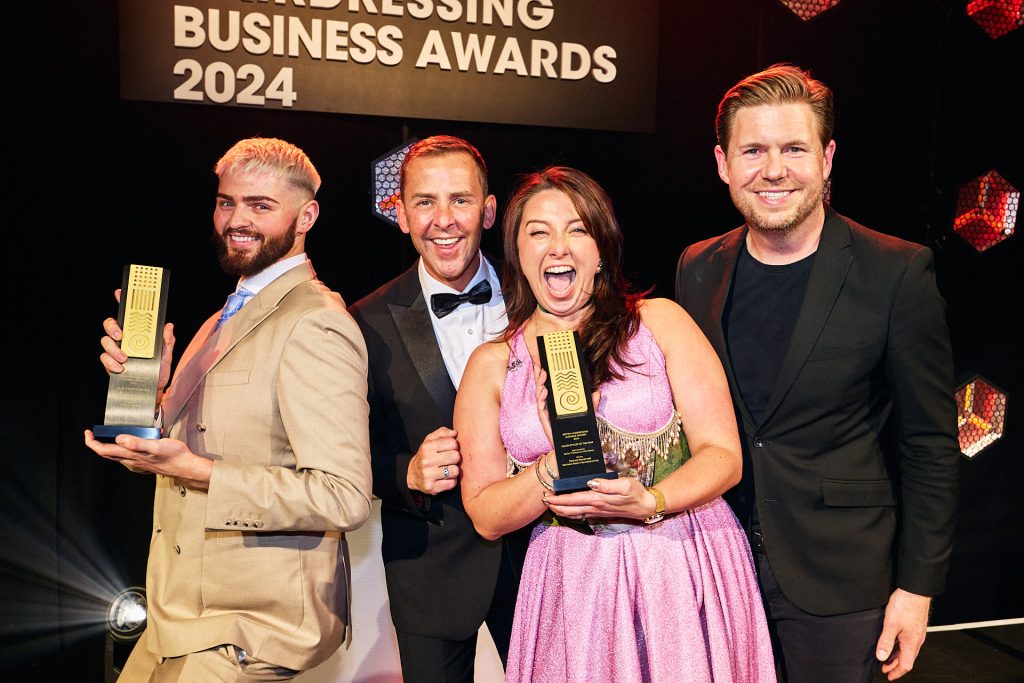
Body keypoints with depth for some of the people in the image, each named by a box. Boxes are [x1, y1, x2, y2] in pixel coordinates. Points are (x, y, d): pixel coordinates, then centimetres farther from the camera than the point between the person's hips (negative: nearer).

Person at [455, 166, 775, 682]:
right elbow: (486, 517, 0)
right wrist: (554, 468, -17)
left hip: (690, 571, 0)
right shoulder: (491, 366, 2)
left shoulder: (660, 322, -2)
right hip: (575, 589, 1)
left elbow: (723, 454, -4)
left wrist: (648, 502, -21)